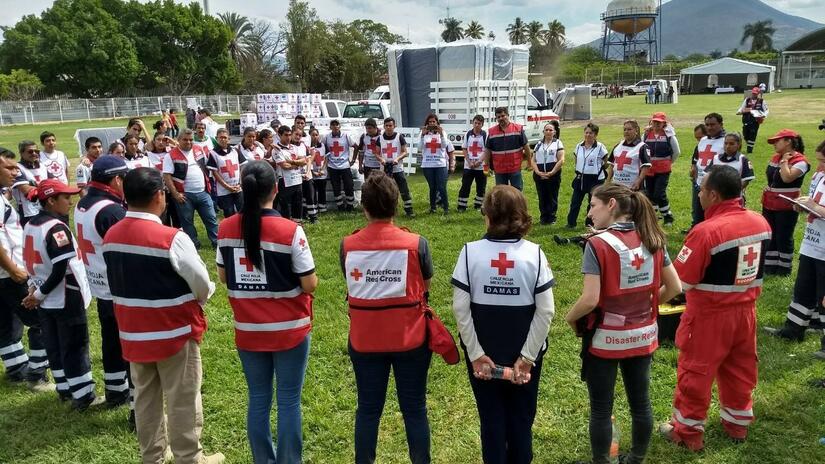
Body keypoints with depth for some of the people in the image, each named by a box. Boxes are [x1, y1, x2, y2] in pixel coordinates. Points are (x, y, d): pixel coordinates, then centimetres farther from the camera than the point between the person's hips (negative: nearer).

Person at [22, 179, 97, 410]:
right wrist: (39, 294, -14)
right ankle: (83, 396, 6)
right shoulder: (57, 228, -21)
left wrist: (35, 289, 5)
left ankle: (64, 389, 29)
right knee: (75, 347, 0)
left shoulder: (30, 225, 7)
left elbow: (31, 260, 12)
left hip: (45, 301, 9)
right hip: (66, 300, -9)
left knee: (54, 347, 16)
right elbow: (61, 270, -25)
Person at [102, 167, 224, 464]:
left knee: (145, 398, 19)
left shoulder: (110, 237, -1)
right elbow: (202, 285, -14)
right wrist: (198, 299, 8)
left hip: (133, 334, 7)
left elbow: (120, 282, 10)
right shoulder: (172, 238, -22)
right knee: (183, 401, 8)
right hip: (174, 333, -6)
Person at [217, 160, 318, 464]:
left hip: (248, 331, 4)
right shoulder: (290, 231, -18)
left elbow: (223, 276, 7)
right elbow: (309, 284, -13)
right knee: (289, 402, 9)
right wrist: (311, 277, 7)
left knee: (258, 400, 16)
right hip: (289, 330, -4)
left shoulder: (226, 229, -5)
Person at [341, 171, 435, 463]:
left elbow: (352, 286, 5)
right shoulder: (416, 244, -14)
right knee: (414, 409, 13)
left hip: (364, 339, 2)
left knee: (368, 409, 16)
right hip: (410, 338, -1)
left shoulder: (347, 246, -9)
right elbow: (425, 286, 1)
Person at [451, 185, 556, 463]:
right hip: (524, 353, 1)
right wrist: (527, 356, -7)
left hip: (482, 352, 0)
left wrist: (475, 353, -7)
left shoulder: (470, 252, -12)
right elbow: (546, 310, -13)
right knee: (522, 419, 18)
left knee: (491, 419, 16)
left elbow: (460, 308, -13)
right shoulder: (534, 254, -10)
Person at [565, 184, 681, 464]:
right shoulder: (652, 240, -2)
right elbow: (674, 287, 2)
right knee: (640, 402, 18)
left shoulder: (598, 244, -19)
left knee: (601, 409, 9)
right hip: (642, 337, 6)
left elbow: (590, 300, -23)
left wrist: (570, 318, -4)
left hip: (605, 339, -5)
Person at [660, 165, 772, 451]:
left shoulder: (707, 231, -26)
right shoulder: (761, 223, -3)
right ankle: (737, 423, 41)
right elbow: (750, 265, 9)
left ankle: (688, 431, 24)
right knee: (740, 370, 23)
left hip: (710, 316, -7)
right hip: (745, 311, 7)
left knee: (695, 373, 9)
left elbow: (680, 281, -20)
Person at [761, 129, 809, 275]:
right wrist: (768, 186, 8)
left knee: (783, 237, 2)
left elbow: (787, 178, -28)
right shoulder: (775, 157, 10)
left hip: (786, 207, -8)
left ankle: (784, 268, 15)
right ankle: (769, 266, 22)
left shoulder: (800, 161, -15)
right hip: (769, 204, 8)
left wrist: (784, 161, -16)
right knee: (769, 236, 12)